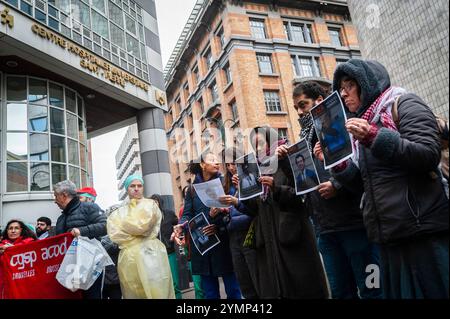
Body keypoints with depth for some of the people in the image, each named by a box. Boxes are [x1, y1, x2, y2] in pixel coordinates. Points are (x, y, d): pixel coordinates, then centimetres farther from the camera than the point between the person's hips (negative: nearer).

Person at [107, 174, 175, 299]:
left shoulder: (150, 204, 7)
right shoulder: (119, 212, 16)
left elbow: (141, 225, -9)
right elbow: (114, 234, 1)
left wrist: (124, 224, 7)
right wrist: (137, 233, -6)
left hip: (150, 254, -3)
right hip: (129, 257, 3)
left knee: (155, 291, -7)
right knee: (133, 293, 3)